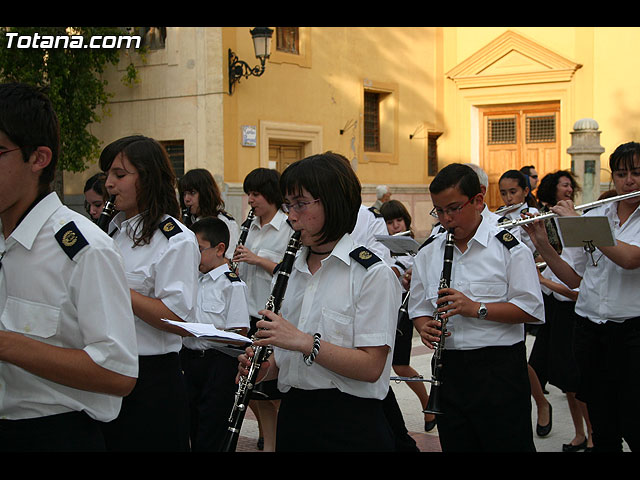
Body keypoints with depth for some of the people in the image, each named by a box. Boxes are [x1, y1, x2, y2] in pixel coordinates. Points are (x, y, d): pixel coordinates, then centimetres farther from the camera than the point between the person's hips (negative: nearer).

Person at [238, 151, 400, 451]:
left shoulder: (373, 273, -11)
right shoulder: (292, 271, 10)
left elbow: (371, 366, -17)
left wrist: (305, 342, -23)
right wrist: (264, 368, -2)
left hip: (350, 426, -6)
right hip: (293, 416, 6)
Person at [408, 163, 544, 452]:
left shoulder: (509, 247, -4)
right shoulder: (427, 254, 10)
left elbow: (532, 310, -8)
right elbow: (418, 308, 15)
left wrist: (477, 308, -18)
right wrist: (425, 326, -9)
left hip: (499, 366, -4)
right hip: (449, 367, 4)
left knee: (507, 443, 0)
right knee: (456, 444, 10)